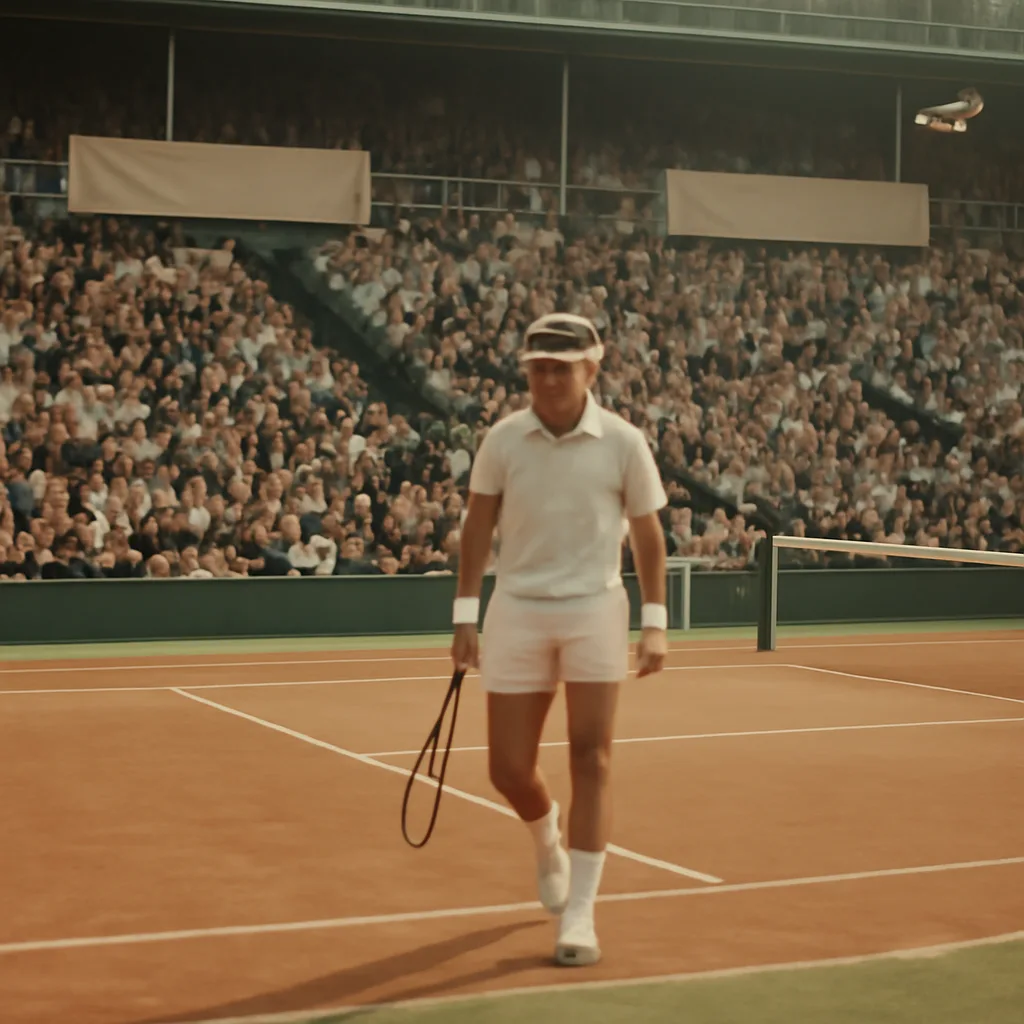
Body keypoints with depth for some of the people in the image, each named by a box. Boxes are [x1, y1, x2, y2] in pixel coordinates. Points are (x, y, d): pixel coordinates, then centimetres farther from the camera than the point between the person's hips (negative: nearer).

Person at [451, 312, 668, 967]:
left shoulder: (623, 443, -4)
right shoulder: (503, 440, -1)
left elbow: (647, 535, 2)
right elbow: (478, 527, 5)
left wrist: (655, 624, -2)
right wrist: (466, 617, 0)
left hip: (593, 610, -2)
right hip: (518, 612, 2)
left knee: (591, 762, -6)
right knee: (509, 770, 4)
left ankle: (579, 915, 0)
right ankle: (547, 838, 39)